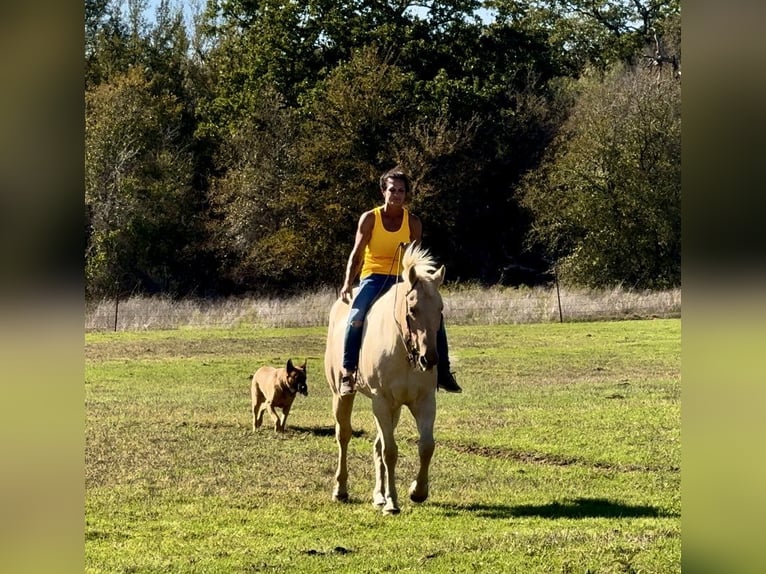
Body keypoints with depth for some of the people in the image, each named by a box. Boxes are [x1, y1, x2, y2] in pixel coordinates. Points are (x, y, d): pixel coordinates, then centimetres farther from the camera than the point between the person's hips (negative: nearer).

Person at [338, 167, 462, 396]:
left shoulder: (413, 222, 3)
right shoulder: (370, 218, -2)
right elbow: (357, 254, -5)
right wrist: (348, 283, -18)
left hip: (401, 279, 3)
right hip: (373, 278, -2)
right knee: (357, 315, -30)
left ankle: (442, 371, -4)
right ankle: (347, 373, -26)